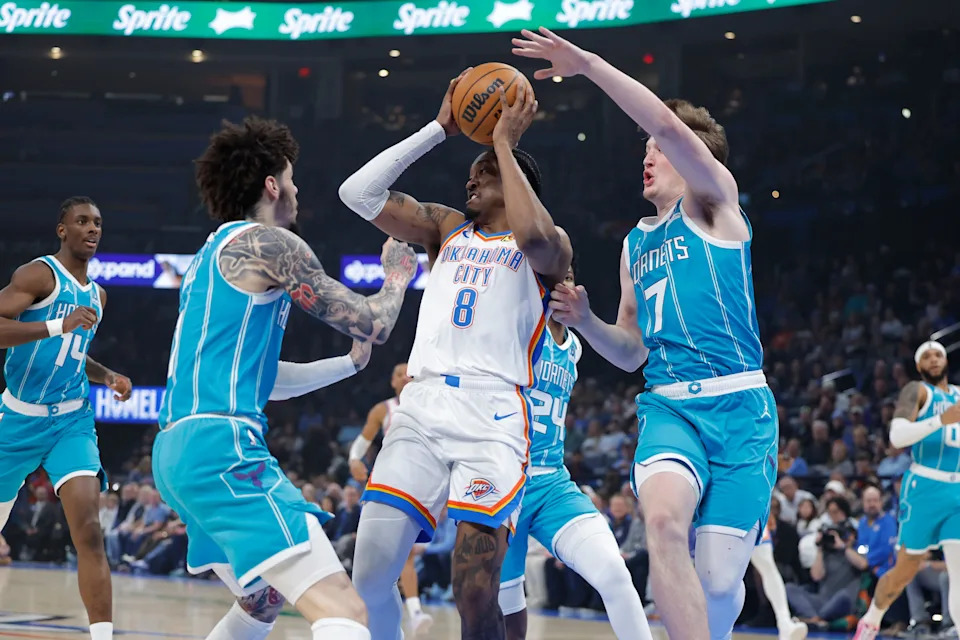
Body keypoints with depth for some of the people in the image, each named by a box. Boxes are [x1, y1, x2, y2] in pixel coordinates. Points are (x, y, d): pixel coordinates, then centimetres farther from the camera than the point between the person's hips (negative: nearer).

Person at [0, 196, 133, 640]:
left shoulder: (97, 296, 13)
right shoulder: (39, 274, -9)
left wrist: (108, 376, 9)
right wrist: (58, 326, -33)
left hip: (72, 422, 4)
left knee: (89, 531, -16)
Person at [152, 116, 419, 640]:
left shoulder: (213, 253, 24)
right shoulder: (269, 243, -4)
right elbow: (372, 324, -3)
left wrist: (351, 363, 40)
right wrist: (398, 273, 18)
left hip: (177, 449, 10)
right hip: (221, 446, -10)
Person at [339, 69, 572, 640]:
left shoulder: (551, 245, 8)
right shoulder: (447, 227, 23)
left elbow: (532, 236, -18)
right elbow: (359, 192, 12)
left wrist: (505, 144, -7)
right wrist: (439, 130, 12)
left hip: (492, 415, -4)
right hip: (422, 409, 5)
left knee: (476, 594, -14)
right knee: (370, 577, -6)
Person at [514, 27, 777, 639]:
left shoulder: (713, 200, 4)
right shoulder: (636, 243, 22)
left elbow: (669, 124, -15)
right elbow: (629, 351, 26)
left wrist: (589, 64, -13)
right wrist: (586, 320, 6)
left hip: (739, 406, -4)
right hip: (669, 406, 4)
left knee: (721, 581, -6)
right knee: (664, 519, -30)